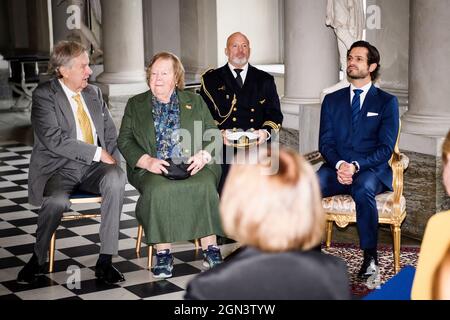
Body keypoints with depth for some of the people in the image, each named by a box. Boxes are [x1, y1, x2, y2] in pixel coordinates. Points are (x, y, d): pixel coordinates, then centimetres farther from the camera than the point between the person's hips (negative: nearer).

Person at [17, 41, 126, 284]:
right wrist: (98, 153, -19)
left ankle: (105, 261, -23)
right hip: (59, 169, -4)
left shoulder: (94, 93, 14)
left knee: (115, 181, -29)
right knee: (56, 201, -35)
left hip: (94, 168, 4)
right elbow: (54, 139, -17)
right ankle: (37, 259, -5)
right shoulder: (44, 95, -4)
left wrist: (113, 164, -2)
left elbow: (111, 134, 17)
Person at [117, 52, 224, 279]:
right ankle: (163, 252, -24)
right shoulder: (135, 105, 17)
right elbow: (125, 141, 7)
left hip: (192, 167, 0)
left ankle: (210, 248, -24)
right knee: (158, 190, -34)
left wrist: (203, 155, -9)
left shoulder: (195, 102, 19)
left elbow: (214, 136, 13)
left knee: (204, 187, -33)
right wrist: (147, 161, -12)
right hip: (152, 170, 0)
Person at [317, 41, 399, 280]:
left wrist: (357, 166, -19)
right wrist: (339, 164, -14)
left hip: (372, 170, -2)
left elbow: (386, 148, -2)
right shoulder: (332, 100, 17)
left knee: (363, 188, -38)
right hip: (336, 168, 3)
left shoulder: (387, 102, 8)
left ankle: (370, 256, -26)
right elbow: (325, 142, 8)